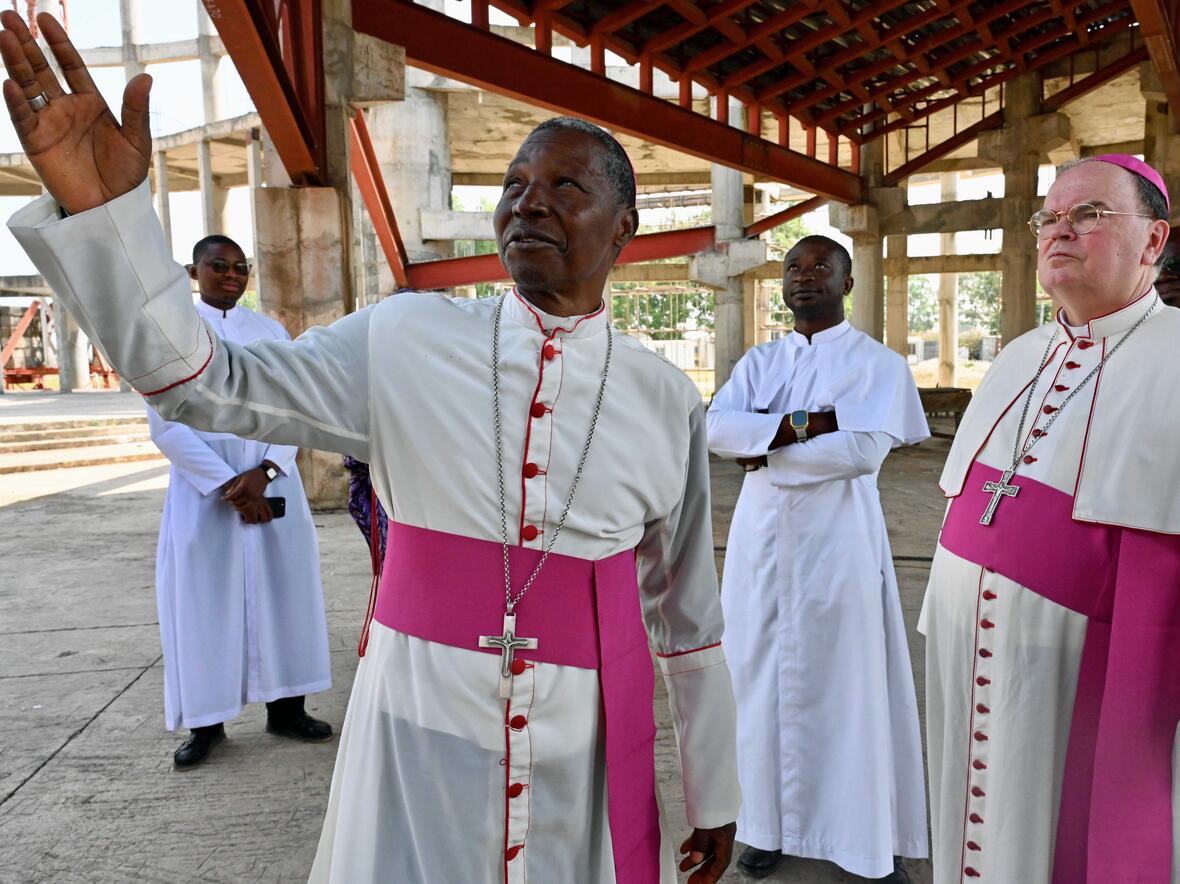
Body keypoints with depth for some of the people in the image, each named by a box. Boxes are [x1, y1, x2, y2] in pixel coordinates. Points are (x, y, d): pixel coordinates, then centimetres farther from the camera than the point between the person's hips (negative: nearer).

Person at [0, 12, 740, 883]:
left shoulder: (667, 400, -2)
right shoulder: (404, 343, -4)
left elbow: (688, 610, 5)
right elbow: (201, 381, -5)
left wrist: (716, 794, 12)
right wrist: (99, 202, -20)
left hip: (587, 751, 1)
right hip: (418, 732, 0)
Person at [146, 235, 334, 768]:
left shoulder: (271, 332, 7)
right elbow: (166, 425, -7)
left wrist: (262, 472, -13)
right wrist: (227, 483, -13)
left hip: (272, 483, 3)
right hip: (202, 489, -2)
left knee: (281, 590, 5)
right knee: (204, 598, 2)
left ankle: (285, 707, 16)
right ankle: (206, 721, 13)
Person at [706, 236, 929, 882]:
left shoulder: (878, 362, 1)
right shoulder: (758, 361, 11)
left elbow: (865, 447, -16)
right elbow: (716, 428, -6)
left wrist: (764, 447, -11)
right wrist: (806, 424, -16)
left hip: (837, 542, -3)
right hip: (762, 538, 4)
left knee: (849, 681, 2)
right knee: (763, 677, 7)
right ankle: (770, 824, 22)